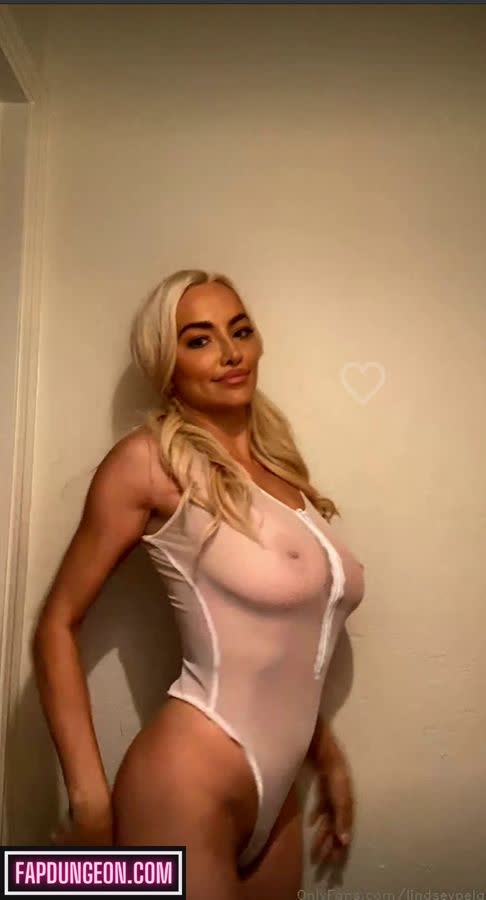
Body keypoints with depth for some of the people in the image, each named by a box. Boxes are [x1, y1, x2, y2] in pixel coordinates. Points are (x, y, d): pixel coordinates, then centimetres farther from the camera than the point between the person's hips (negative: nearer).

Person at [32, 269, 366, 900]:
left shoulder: (277, 464, 6)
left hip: (276, 797, 7)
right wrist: (90, 802, -11)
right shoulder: (151, 459, -12)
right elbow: (57, 625, -9)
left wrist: (326, 751, 16)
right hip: (186, 789, -6)